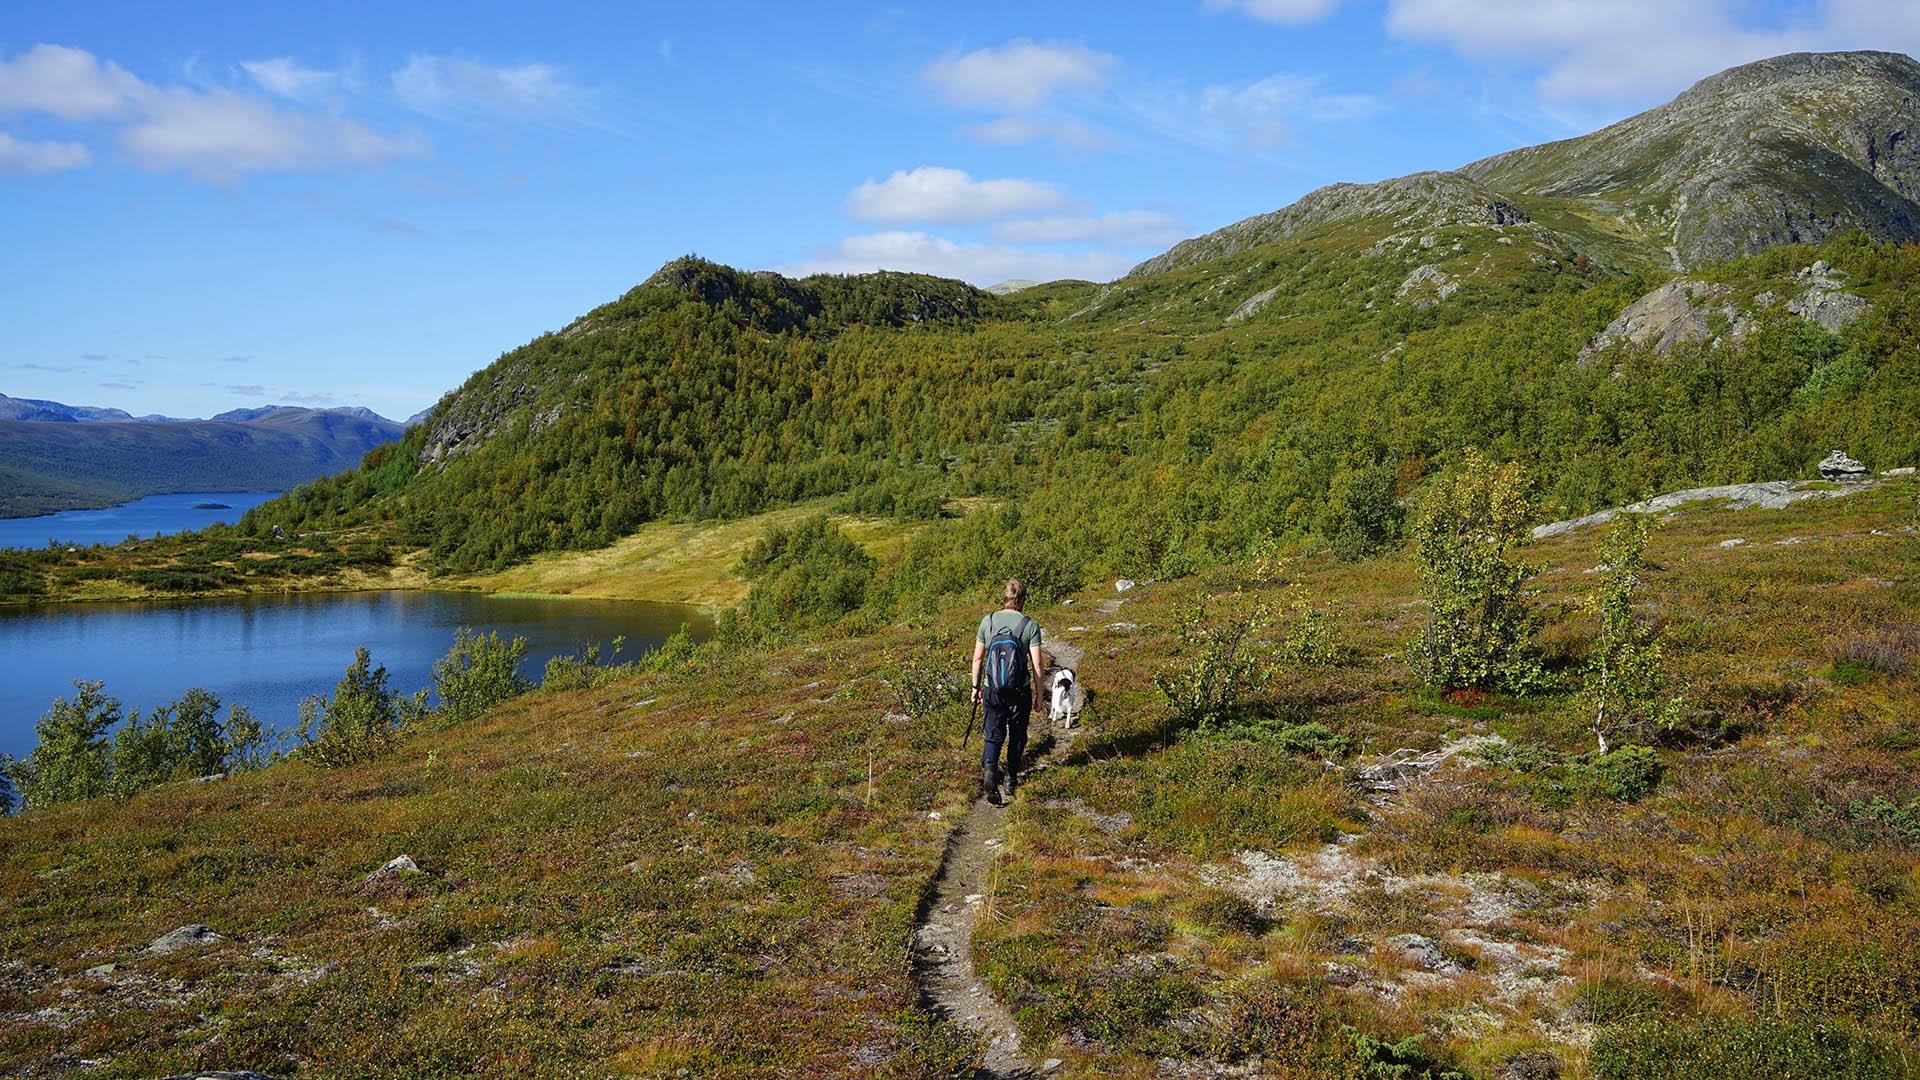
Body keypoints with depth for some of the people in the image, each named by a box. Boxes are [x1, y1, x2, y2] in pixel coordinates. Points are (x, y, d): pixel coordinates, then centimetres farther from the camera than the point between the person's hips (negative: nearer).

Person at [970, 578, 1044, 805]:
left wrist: (975, 687, 15)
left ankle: (989, 770, -17)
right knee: (1017, 736, 16)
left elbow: (977, 658, 4)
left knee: (994, 735, 8)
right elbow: (1037, 665, -8)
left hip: (993, 689, 1)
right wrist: (1038, 694, 3)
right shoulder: (1030, 626, -8)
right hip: (1020, 691, -1)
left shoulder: (988, 621, -2)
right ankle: (1011, 782, 23)